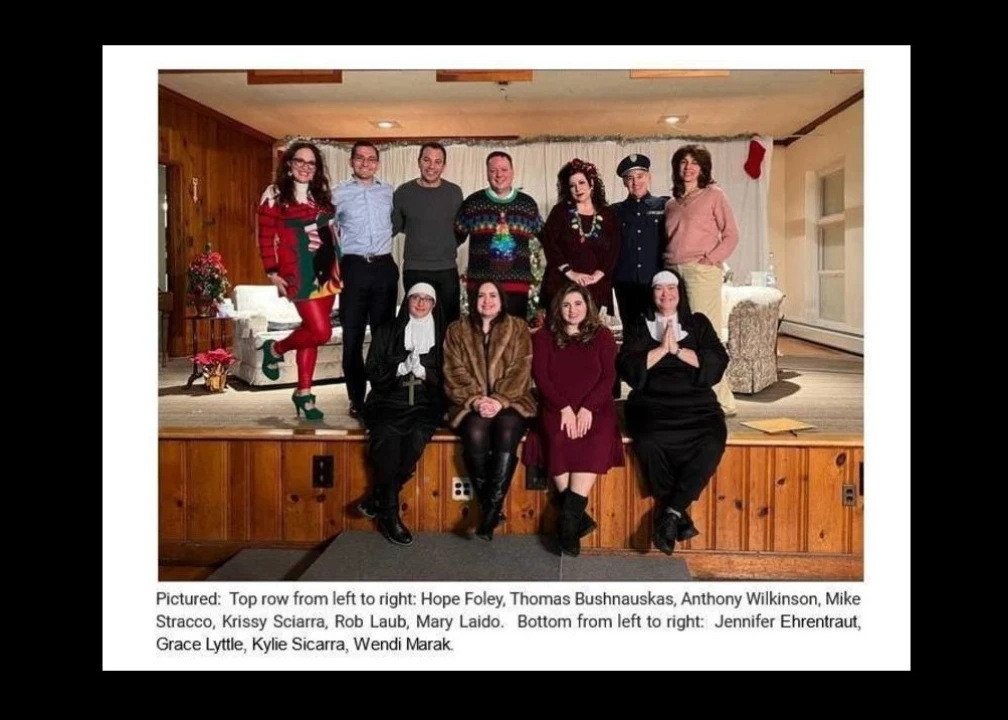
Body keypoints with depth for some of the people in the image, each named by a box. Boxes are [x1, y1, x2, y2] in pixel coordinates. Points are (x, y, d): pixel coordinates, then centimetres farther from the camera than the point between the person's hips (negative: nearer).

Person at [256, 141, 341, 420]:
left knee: (311, 330, 8)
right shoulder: (275, 195, -3)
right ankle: (275, 350, 17)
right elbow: (266, 238, -4)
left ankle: (303, 393, 17)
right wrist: (272, 272, -10)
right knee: (320, 332, -11)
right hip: (299, 272, -6)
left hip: (326, 270, 6)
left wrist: (337, 267, 10)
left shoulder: (322, 195, 14)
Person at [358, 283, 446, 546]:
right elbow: (372, 371, 5)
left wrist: (422, 371, -10)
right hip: (388, 400, 0)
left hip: (425, 404, 0)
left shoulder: (442, 335, 13)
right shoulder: (386, 332, 12)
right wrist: (401, 368, -12)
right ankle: (389, 514, -22)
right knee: (387, 436, -33)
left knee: (417, 436, -33)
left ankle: (377, 500, -17)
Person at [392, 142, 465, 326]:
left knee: (450, 323, 5)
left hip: (447, 270, 1)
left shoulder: (454, 192, 3)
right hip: (414, 271, -1)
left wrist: (447, 248, 7)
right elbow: (392, 227, 9)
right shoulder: (403, 192, 0)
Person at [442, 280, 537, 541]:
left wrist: (499, 401, -16)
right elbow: (454, 373, 2)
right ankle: (491, 509, -17)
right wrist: (475, 400, -15)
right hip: (471, 403, 0)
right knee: (476, 435, -31)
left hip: (510, 401, 0)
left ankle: (491, 510, -25)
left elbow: (520, 371, -1)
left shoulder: (519, 328, 9)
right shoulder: (457, 330, 11)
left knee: (506, 435, -32)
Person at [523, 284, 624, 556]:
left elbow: (608, 377, 3)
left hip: (595, 407, 0)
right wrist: (564, 408, -12)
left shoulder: (603, 335, 13)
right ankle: (576, 516, -28)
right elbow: (540, 376, 2)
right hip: (556, 406, 0)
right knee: (557, 439, -33)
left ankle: (569, 518, -34)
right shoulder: (544, 336, 13)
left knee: (598, 440, -33)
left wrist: (587, 408, -13)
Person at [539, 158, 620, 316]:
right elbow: (548, 243, -4)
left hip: (596, 287, 1)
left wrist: (598, 275, -9)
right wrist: (570, 273, -11)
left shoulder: (607, 214, 10)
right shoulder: (560, 211, 7)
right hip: (562, 284, -1)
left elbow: (614, 250, 5)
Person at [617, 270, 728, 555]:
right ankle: (677, 514, -14)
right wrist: (662, 349, -5)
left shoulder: (698, 323, 17)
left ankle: (670, 512, -18)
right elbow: (628, 368, 0)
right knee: (649, 443, -34)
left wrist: (678, 350, -6)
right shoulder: (638, 326, 16)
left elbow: (717, 363, 2)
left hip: (695, 403, 1)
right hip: (652, 403, -1)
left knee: (712, 444, -30)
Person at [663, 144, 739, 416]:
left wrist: (710, 259, -10)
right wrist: (666, 268, 6)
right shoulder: (671, 204, 19)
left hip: (701, 272, -5)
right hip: (673, 272, 5)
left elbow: (731, 235, 1)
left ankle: (720, 401, -3)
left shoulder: (714, 195, 5)